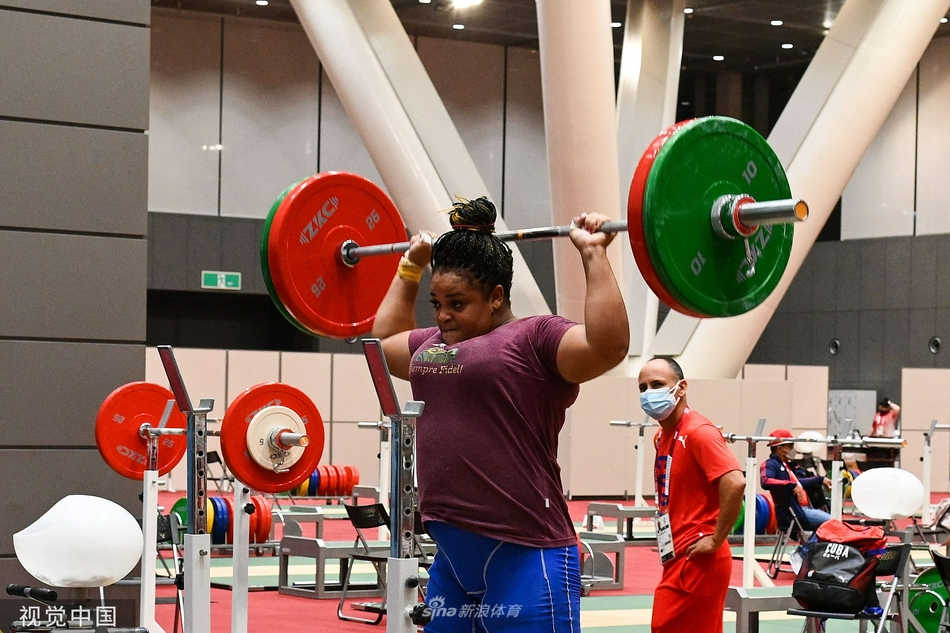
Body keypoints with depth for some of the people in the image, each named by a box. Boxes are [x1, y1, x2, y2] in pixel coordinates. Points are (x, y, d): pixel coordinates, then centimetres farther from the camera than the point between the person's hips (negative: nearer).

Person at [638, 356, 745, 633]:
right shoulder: (663, 436, 14)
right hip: (678, 560, 9)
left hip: (697, 562, -9)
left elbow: (734, 483, -28)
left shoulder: (698, 433, -15)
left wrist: (715, 540, -22)